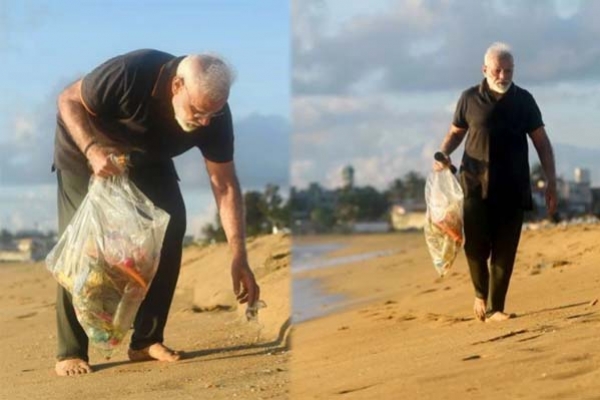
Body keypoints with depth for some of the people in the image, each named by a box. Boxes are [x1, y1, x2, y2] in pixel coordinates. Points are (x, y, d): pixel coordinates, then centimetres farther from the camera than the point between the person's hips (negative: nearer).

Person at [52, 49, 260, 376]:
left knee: (170, 228, -11)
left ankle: (147, 340, 1)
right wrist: (93, 149, -41)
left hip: (147, 160, 4)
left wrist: (239, 258, -25)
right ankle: (70, 352, -8)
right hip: (86, 148, -4)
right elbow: (68, 100, -25)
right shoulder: (131, 74, -40)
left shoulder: (214, 114, -26)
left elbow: (225, 186, -20)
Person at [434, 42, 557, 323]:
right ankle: (481, 293, 17)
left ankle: (495, 309, 8)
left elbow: (541, 142, 6)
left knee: (505, 250, -2)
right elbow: (456, 133, 16)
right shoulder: (470, 98, 4)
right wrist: (443, 154, -4)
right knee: (475, 245, -10)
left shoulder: (523, 100, 5)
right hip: (476, 185, -1)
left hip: (513, 189, 1)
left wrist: (551, 182, -2)